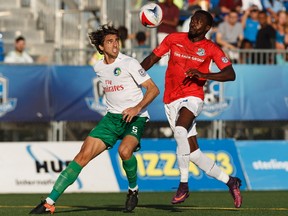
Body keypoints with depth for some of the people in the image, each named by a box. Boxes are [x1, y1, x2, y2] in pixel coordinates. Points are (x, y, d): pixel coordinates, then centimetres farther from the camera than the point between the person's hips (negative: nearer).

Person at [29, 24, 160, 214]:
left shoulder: (129, 63, -11)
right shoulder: (99, 68, 7)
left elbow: (153, 89, -14)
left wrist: (137, 108, -27)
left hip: (135, 117, -5)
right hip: (112, 116, 5)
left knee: (124, 151, -34)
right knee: (84, 154, -8)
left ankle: (133, 190, -4)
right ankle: (50, 202, -10)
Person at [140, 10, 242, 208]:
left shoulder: (211, 49, -1)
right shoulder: (174, 39, 6)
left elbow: (231, 74, -8)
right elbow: (152, 58, 10)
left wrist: (203, 75, -22)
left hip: (192, 97, -4)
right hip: (171, 101, 4)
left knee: (180, 130, -34)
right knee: (193, 152, 2)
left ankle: (184, 184, -27)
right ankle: (229, 181, 19)